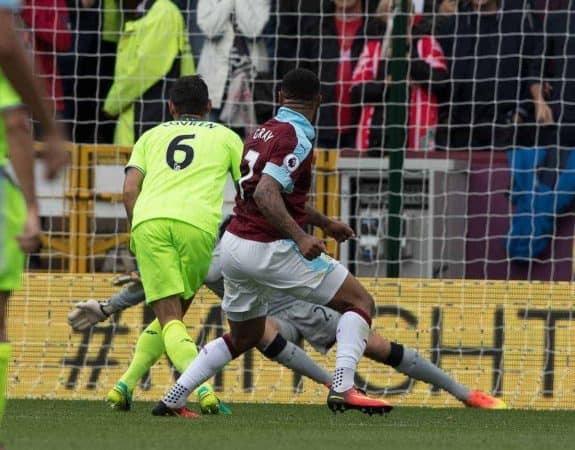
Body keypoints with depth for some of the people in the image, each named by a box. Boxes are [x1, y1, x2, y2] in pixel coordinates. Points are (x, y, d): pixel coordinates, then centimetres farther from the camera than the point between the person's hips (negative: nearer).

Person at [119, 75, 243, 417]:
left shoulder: (152, 136, 28)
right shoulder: (225, 137, 24)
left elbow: (130, 190, 14)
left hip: (148, 220, 1)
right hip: (198, 223, -1)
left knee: (169, 318, -3)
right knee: (174, 314, 16)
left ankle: (202, 388, -23)